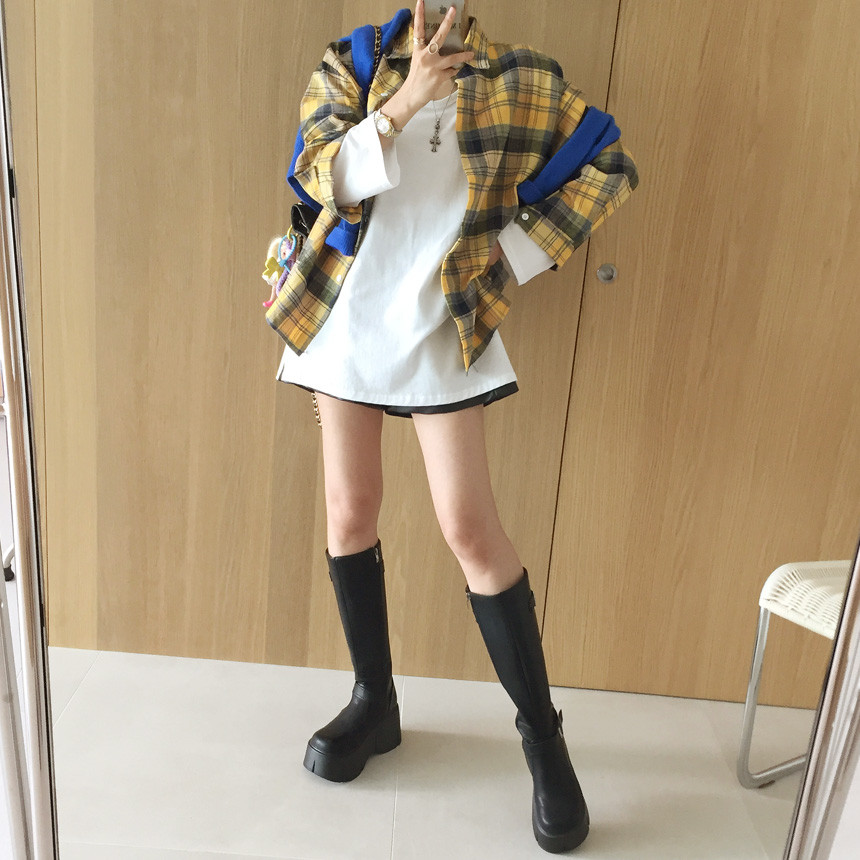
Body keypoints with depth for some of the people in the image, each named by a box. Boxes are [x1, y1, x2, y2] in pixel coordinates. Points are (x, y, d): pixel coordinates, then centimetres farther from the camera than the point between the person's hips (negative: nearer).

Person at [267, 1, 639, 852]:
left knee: (471, 529, -6)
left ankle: (541, 733, 11)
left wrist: (517, 255, -1)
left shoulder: (523, 79, 1)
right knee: (349, 515, 6)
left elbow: (610, 166, 6)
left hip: (443, 332, -2)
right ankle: (374, 700, 27)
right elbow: (321, 176, -10)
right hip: (345, 323, 3)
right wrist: (405, 101, -21)